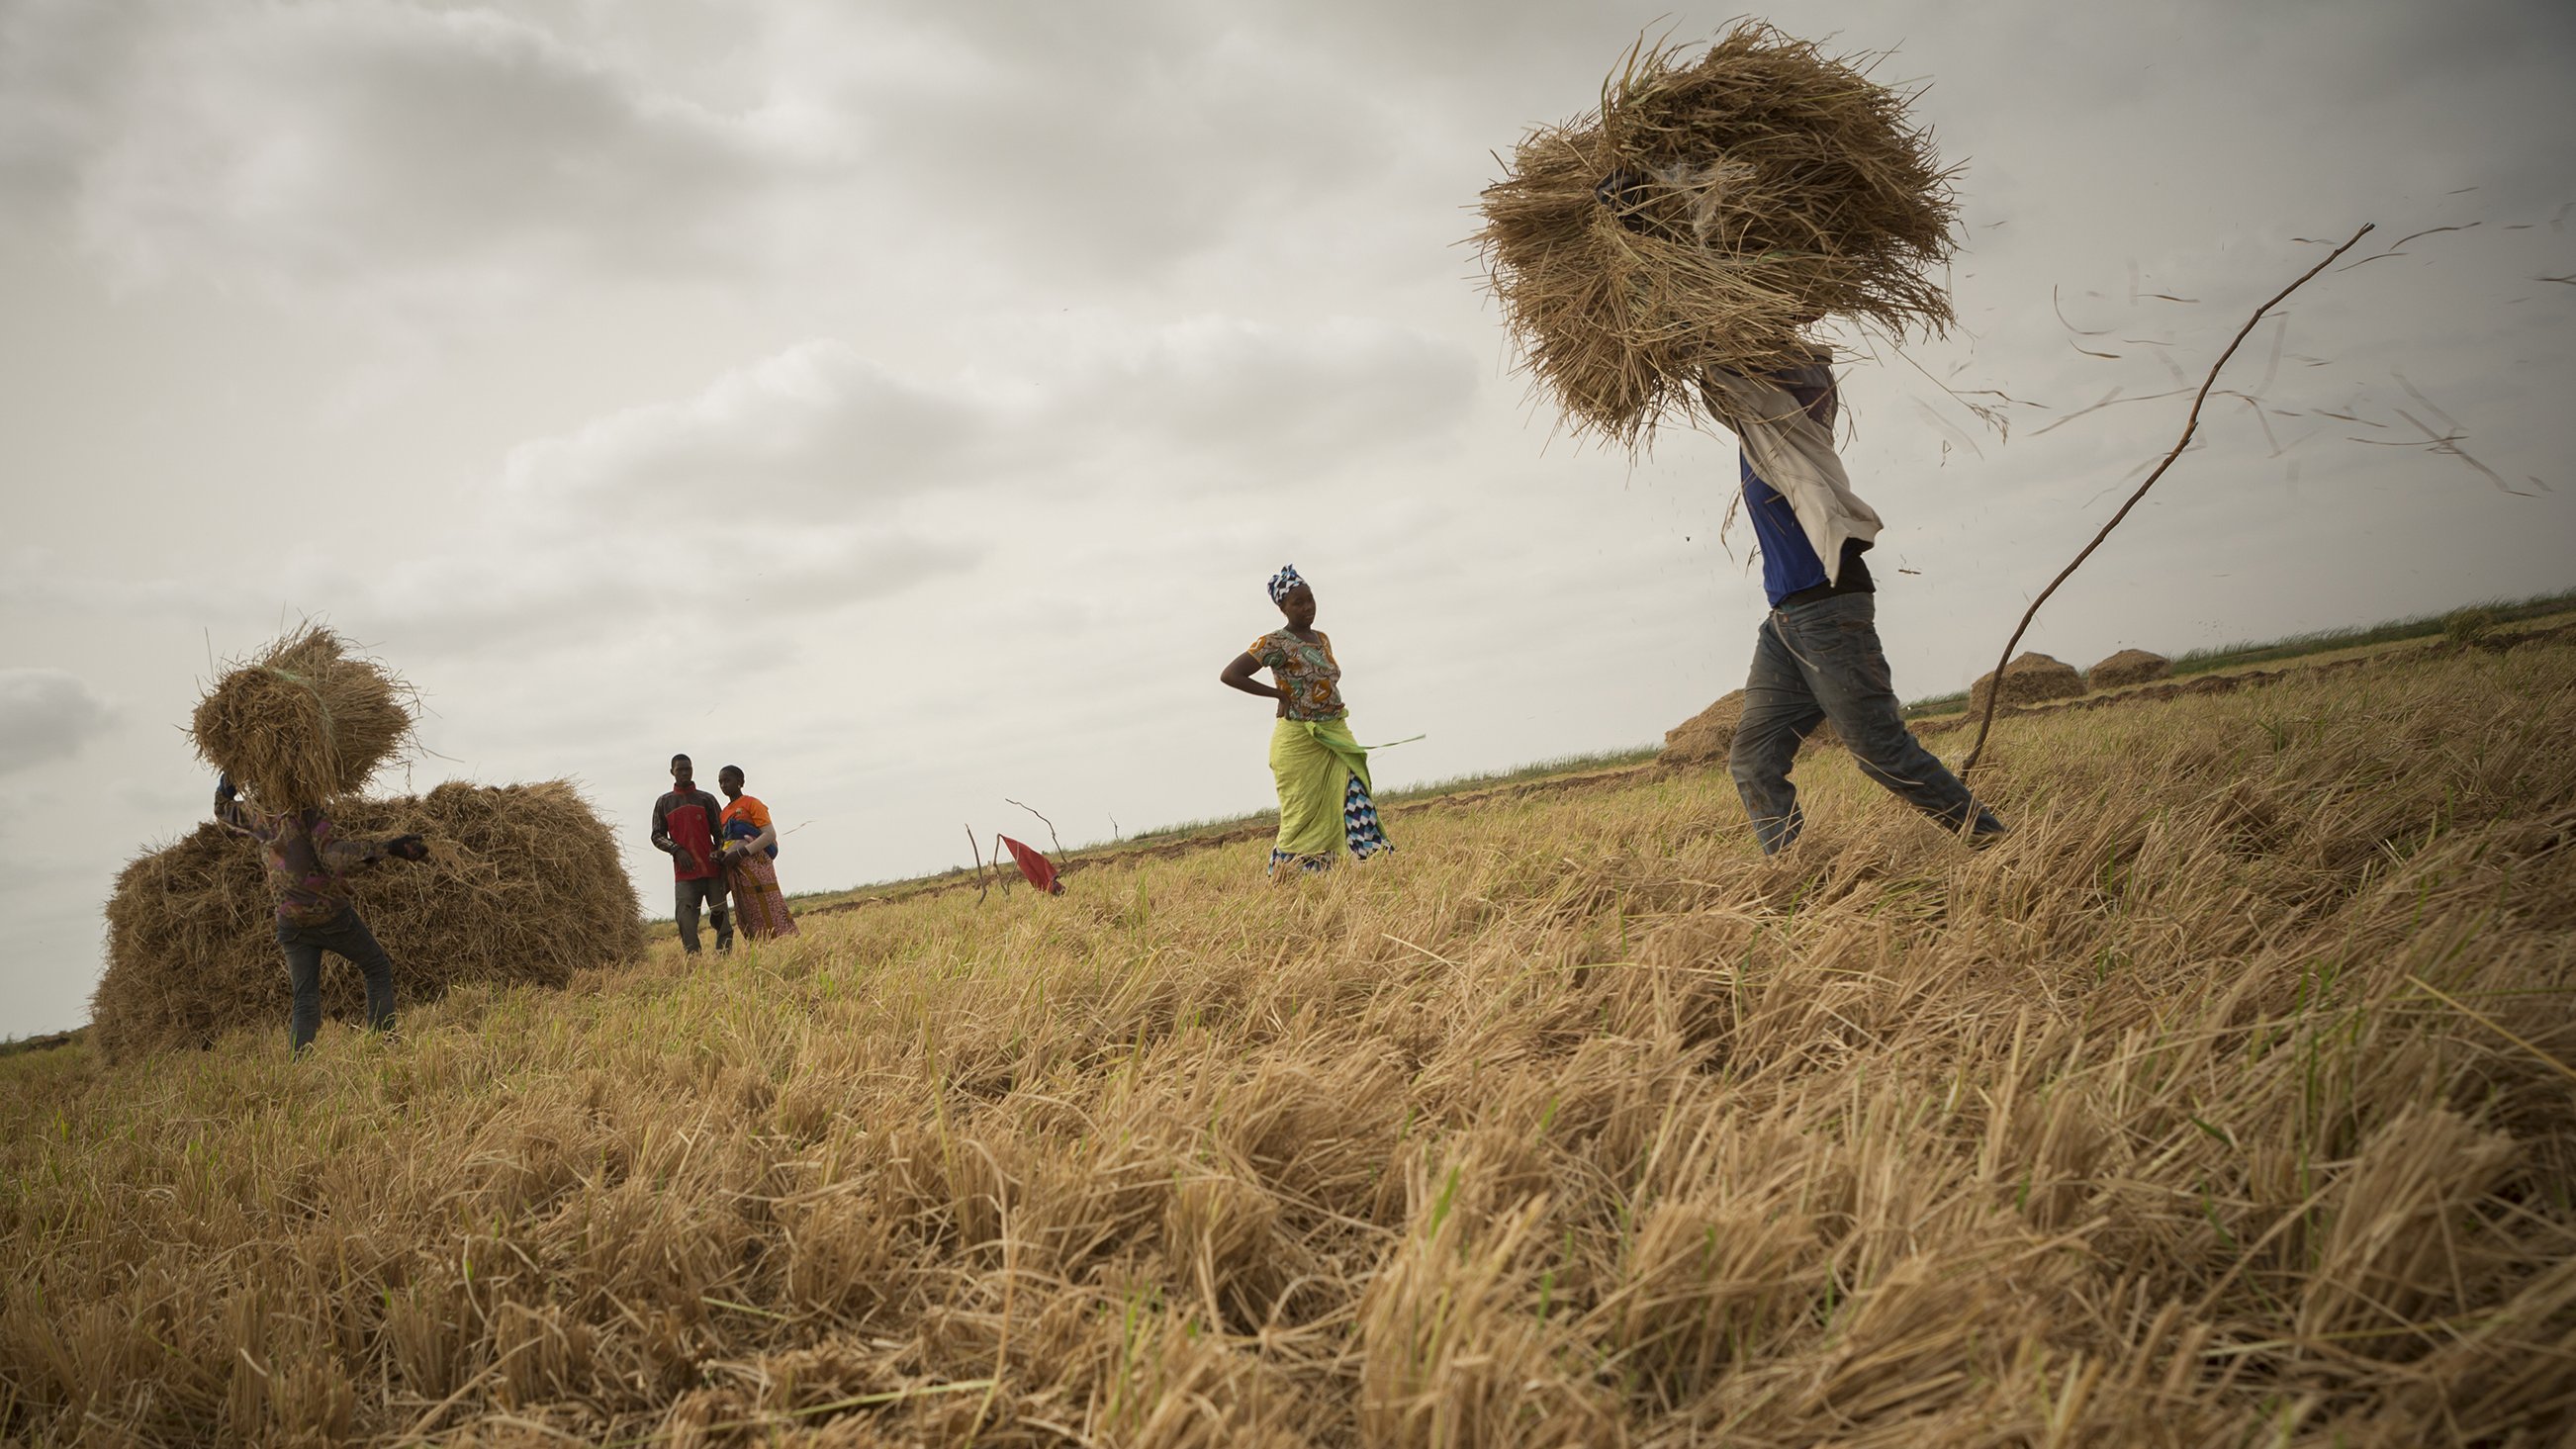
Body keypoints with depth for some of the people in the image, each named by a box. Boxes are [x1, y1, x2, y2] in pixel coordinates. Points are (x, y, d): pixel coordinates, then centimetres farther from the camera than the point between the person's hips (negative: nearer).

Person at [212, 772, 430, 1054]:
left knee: (305, 1002, 8)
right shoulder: (309, 816, -12)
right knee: (378, 970, 12)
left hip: (291, 923, 5)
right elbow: (335, 856, -26)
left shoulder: (259, 818, 5)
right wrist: (387, 848, -33)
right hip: (331, 915, -5)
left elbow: (224, 811, 26)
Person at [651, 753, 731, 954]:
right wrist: (676, 850, -8)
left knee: (720, 915, -2)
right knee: (686, 920, -10)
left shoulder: (707, 799, 12)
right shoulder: (664, 802, 13)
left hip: (712, 869, 0)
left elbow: (719, 832, 10)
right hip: (684, 872, 0)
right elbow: (657, 836, 10)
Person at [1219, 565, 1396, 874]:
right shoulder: (1275, 643, -11)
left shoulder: (1322, 639, 12)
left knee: (1353, 791, -12)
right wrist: (1280, 694, -14)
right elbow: (1229, 675, -17)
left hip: (1335, 736, 6)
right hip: (1298, 741, -6)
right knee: (1303, 815, 0)